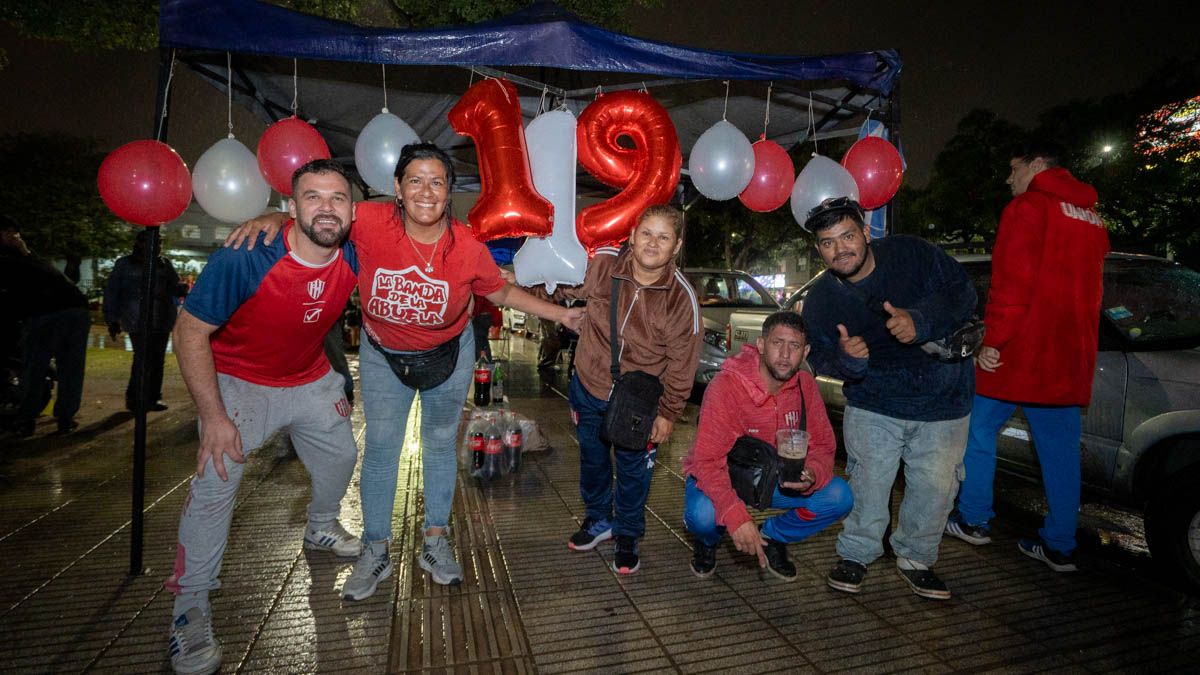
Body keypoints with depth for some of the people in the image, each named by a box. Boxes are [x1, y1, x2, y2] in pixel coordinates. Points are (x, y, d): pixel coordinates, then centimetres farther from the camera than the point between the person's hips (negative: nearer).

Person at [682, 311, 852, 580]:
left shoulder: (805, 385, -11)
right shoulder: (726, 386, -28)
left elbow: (823, 445, -3)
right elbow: (708, 461, -30)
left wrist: (813, 474, -28)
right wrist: (736, 515, -44)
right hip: (722, 475, -4)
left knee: (839, 497, -16)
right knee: (703, 514, -36)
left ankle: (771, 536, 11)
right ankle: (707, 542, 5)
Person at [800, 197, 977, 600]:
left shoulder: (912, 254, -12)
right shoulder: (819, 301, -7)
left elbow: (963, 292, -10)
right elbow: (821, 359, -2)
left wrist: (921, 320, -29)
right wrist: (845, 360, -27)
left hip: (943, 399, 0)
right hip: (874, 404, 0)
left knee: (935, 485, 3)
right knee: (868, 482, -3)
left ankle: (916, 559, 26)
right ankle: (856, 554, 20)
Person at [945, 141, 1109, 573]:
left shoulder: (1028, 208, -7)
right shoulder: (1092, 219, 18)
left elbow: (1012, 283, -17)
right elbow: (1089, 289, 20)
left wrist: (993, 340, -16)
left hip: (1020, 350, -7)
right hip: (1069, 357, 7)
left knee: (980, 431, 7)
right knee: (1060, 448, 9)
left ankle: (973, 520, 14)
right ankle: (1059, 546, 14)